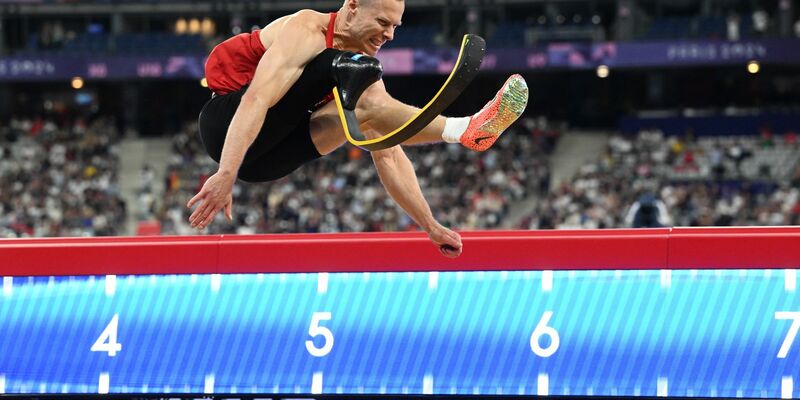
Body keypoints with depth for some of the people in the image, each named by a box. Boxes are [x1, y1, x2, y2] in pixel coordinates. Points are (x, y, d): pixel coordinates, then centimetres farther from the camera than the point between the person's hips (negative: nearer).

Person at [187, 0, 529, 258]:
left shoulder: (361, 68, 9)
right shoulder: (308, 32, -15)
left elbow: (389, 157, 11)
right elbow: (256, 100, -28)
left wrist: (430, 226, 5)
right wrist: (226, 175, -39)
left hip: (264, 161, 8)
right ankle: (462, 129, -35)